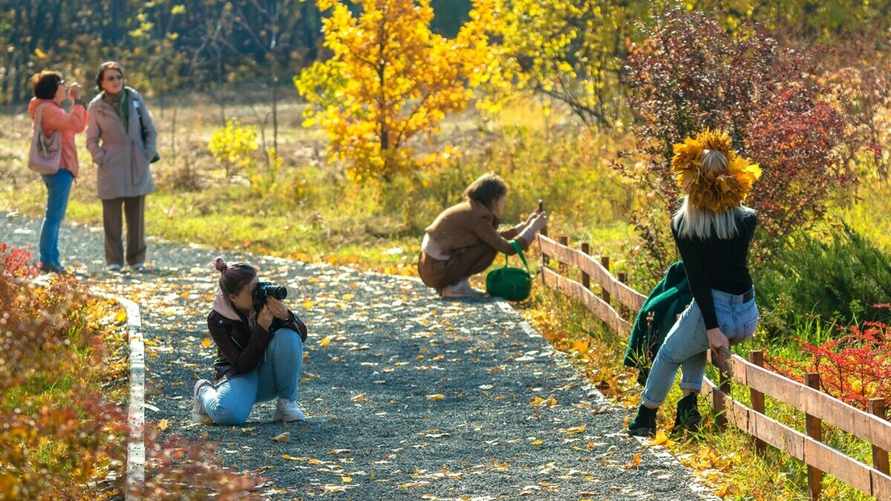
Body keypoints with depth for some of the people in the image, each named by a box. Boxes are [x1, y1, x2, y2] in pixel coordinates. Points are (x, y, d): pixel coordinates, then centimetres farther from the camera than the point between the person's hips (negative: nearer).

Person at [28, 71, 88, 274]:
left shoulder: (52, 108, 18)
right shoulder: (47, 109, -14)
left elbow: (78, 125, 20)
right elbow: (77, 125, -23)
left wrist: (76, 101, 12)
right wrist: (76, 101, -12)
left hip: (57, 167, 11)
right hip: (59, 167, -11)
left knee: (55, 216, 13)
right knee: (54, 216, -12)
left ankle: (52, 260, 16)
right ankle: (47, 260, -14)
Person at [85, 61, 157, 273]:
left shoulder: (134, 98, 3)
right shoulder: (97, 106, -2)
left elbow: (150, 130, 9)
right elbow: (92, 140, 5)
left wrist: (148, 156, -1)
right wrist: (101, 160, -8)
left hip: (137, 167, 2)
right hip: (112, 168, -2)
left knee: (136, 216, 6)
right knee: (112, 217, -1)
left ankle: (137, 260, 13)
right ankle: (114, 260, 5)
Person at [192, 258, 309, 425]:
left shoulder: (266, 300, -15)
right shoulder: (217, 320, -21)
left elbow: (302, 335, -13)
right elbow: (242, 365, -26)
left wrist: (285, 316, -35)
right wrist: (262, 328, -36)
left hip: (269, 376, 3)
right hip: (239, 374, -3)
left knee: (288, 336, -28)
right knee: (229, 414, -36)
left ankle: (288, 402, -11)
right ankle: (204, 392, 3)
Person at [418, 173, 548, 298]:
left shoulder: (470, 208, 13)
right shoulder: (477, 216, -15)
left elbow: (497, 237, 23)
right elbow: (508, 248, -15)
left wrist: (525, 225, 21)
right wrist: (532, 228, -3)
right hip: (438, 271, -9)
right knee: (491, 247, -8)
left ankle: (447, 286, 14)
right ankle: (457, 287, -5)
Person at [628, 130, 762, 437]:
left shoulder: (683, 224, -7)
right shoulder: (747, 219, 0)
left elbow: (697, 280, -12)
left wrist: (712, 329, -14)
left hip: (712, 311, -4)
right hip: (748, 317, 4)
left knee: (669, 355, 26)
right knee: (694, 342, 35)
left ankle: (646, 418, 35)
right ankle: (689, 404, 23)